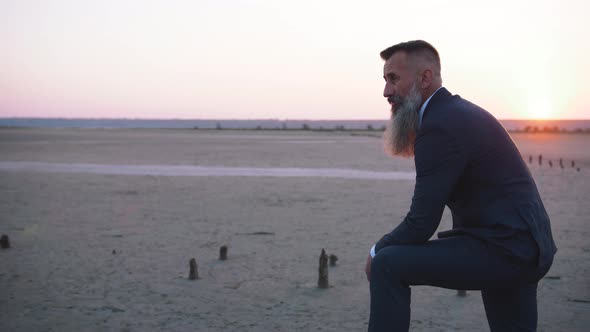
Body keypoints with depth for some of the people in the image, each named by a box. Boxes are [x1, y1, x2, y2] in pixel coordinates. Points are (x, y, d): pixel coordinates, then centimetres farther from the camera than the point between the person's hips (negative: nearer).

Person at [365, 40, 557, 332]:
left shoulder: (441, 126, -17)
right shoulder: (460, 112, 14)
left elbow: (421, 223, -18)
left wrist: (377, 251, -2)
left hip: (501, 250, -10)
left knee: (387, 265, -15)